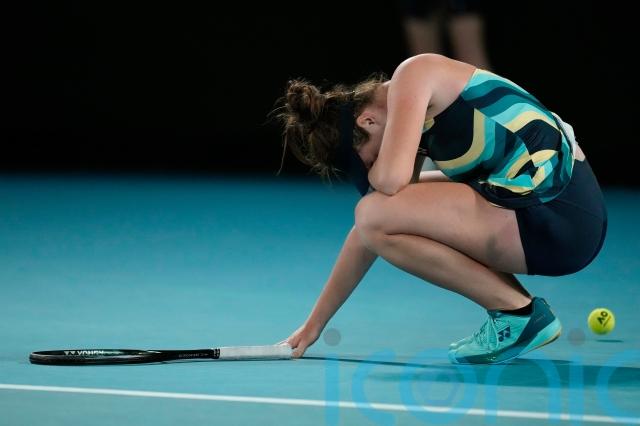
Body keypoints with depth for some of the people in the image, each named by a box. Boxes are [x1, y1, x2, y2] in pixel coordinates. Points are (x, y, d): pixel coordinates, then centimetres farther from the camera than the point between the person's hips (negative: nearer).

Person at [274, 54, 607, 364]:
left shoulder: (411, 75, -8)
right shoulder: (406, 113, 18)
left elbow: (391, 179, -21)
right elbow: (367, 234, 23)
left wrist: (374, 172, 4)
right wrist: (315, 324, 24)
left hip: (559, 216, -10)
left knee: (377, 215, -16)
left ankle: (518, 312, -7)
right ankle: (517, 304, 11)